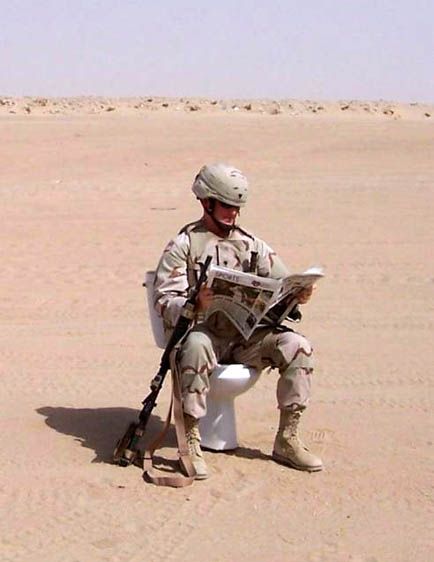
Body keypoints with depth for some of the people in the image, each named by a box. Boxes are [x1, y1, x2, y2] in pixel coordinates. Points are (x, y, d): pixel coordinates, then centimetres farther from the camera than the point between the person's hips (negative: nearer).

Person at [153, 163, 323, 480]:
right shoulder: (184, 245, 2)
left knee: (297, 346, -17)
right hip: (200, 331, -4)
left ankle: (287, 440, -8)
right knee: (196, 347, -39)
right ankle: (191, 442, -29)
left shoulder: (251, 244, 17)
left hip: (244, 337, 5)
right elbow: (164, 301, -8)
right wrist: (195, 304, -29)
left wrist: (298, 294, -13)